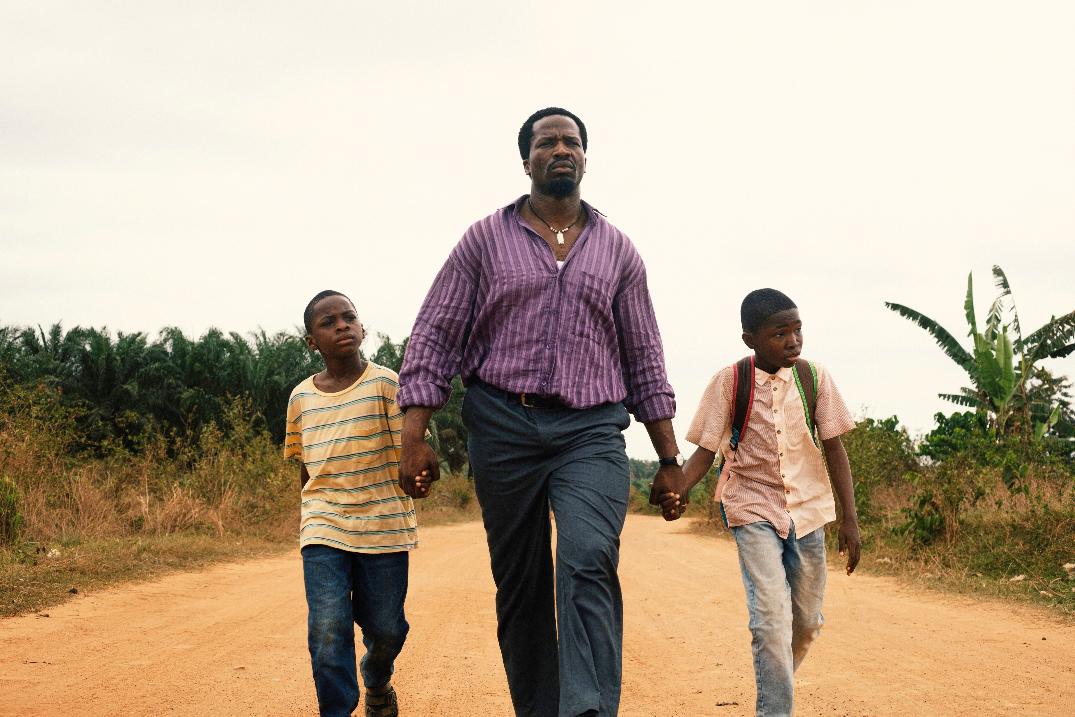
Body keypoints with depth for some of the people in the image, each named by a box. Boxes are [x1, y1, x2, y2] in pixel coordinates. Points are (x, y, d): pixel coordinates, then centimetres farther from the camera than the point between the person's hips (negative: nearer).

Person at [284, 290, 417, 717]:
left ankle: (377, 682, 41)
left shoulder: (385, 384, -5)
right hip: (323, 531, 2)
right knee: (328, 631, -12)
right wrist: (318, 506, 12)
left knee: (385, 629, 8)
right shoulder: (301, 398, 6)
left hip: (382, 527, -2)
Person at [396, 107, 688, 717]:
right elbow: (435, 337, 5)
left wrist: (670, 461, 11)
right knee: (520, 586, 4)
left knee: (588, 563, -23)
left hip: (592, 431, -1)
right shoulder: (485, 240, 9)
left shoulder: (617, 250, 13)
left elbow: (645, 358, 15)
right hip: (504, 429, 1)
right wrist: (415, 438, -4)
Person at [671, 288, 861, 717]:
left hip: (808, 509, 3)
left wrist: (850, 519, 0)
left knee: (807, 621, 12)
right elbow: (705, 451, -5)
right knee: (771, 617, -17)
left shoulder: (814, 377, -3)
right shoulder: (730, 381, -8)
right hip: (753, 509, -3)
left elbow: (834, 448, 2)